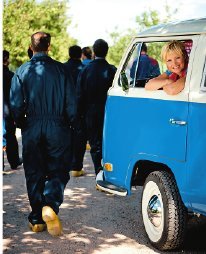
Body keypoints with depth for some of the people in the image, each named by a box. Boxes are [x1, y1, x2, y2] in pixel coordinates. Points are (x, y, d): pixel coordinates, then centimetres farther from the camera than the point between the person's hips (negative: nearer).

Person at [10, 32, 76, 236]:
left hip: (32, 129, 1)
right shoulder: (61, 69, -2)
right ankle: (50, 205, -18)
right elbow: (71, 102, -1)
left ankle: (36, 219, 14)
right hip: (57, 130, -1)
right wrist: (70, 125, 12)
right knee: (58, 171, 7)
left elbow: (16, 104, -3)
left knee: (34, 174, 10)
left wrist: (22, 125, 13)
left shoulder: (22, 71, -1)